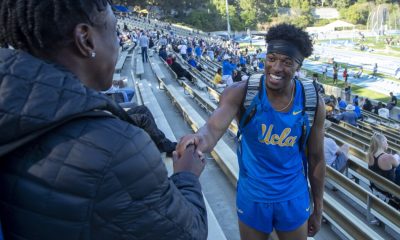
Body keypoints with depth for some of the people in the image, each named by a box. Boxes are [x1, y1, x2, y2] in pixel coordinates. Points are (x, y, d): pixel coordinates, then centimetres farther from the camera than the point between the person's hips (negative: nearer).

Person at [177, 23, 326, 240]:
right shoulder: (241, 93, -19)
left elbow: (316, 158, -2)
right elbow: (214, 127, -36)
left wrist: (318, 209, 5)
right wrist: (201, 138, -61)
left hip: (294, 199, 2)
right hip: (252, 198, -1)